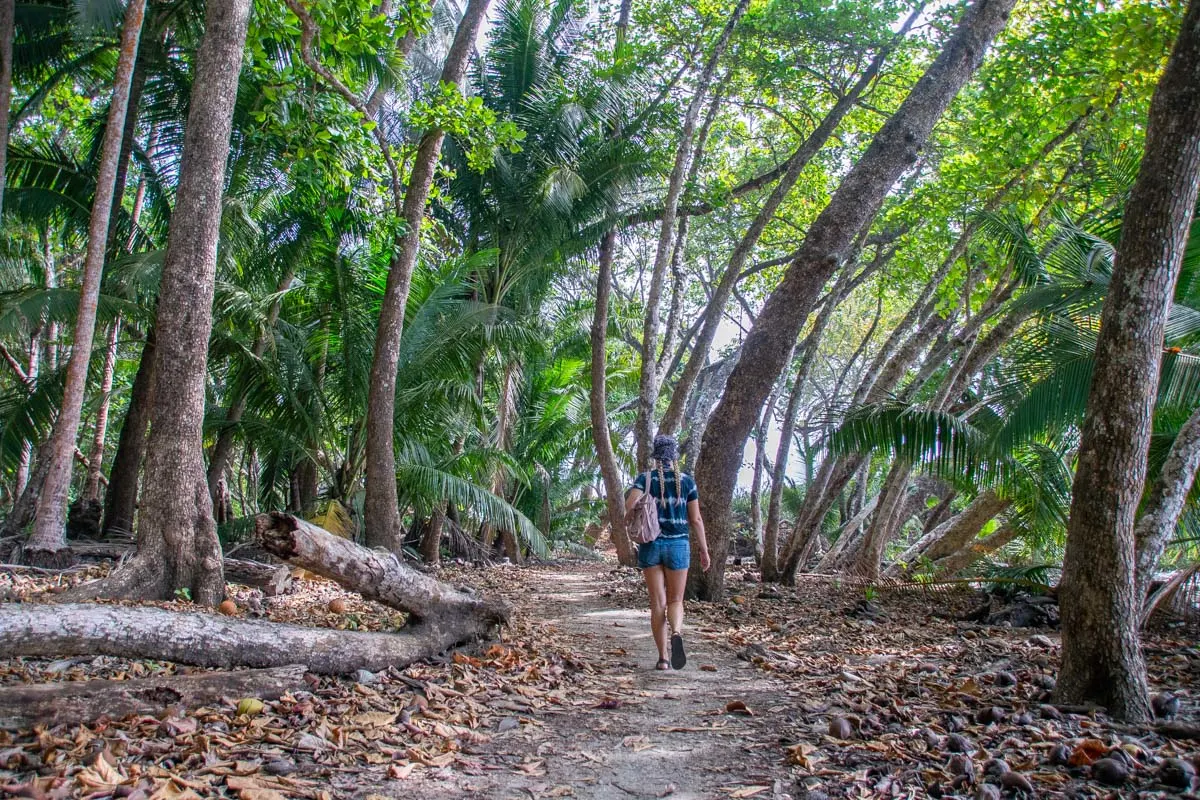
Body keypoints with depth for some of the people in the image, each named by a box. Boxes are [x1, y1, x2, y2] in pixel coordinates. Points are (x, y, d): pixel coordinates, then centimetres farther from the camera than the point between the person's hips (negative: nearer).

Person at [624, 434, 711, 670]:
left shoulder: (645, 478, -1)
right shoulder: (686, 481, 1)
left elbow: (629, 505, -17)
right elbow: (696, 520, 0)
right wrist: (704, 551, 7)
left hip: (651, 545, 0)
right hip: (678, 545, 0)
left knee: (658, 603, 7)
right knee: (675, 601, 9)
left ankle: (663, 657, 4)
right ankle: (676, 635, -22)